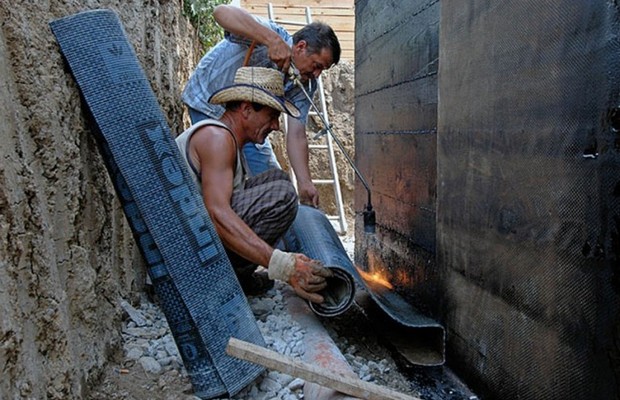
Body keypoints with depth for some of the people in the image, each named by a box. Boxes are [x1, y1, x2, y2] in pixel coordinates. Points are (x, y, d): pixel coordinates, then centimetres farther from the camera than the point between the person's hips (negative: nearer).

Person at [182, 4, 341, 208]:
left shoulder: (306, 84, -13)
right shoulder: (267, 35, -30)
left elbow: (296, 135, -20)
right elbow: (222, 11, -47)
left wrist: (305, 183, -33)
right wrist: (273, 40, -57)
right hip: (208, 103, -6)